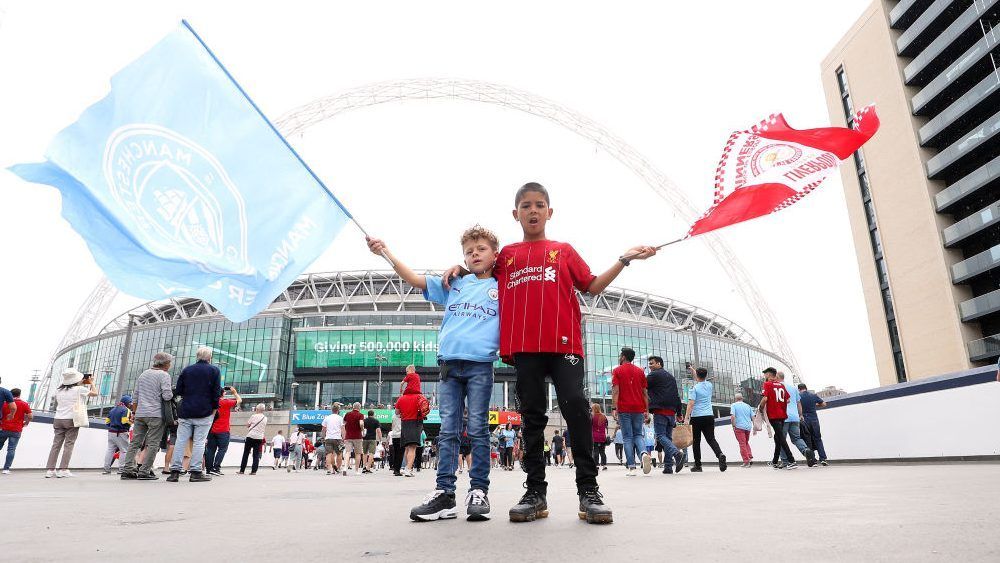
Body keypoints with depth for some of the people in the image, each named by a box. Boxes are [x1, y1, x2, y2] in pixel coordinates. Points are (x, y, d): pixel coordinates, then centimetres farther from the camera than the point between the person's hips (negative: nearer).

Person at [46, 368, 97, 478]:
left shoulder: (59, 390, 8)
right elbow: (95, 393, 7)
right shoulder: (79, 389, -6)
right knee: (69, 445, -1)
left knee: (56, 444, 6)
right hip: (71, 420, -5)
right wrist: (91, 383, 24)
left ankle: (49, 470, 5)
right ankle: (63, 470, -4)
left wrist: (80, 383, 30)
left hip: (58, 419, 5)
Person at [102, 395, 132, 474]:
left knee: (110, 450, 11)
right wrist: (131, 422, -3)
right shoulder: (126, 410, -10)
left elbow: (107, 421, 16)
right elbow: (125, 421, -21)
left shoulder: (112, 409, 16)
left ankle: (106, 469, 11)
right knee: (124, 450, -3)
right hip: (121, 433, -8)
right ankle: (121, 469, -7)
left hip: (111, 432, 8)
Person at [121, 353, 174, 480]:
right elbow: (167, 395, -16)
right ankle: (144, 471, -3)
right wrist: (172, 393, 6)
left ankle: (127, 469, 7)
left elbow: (135, 396, 17)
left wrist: (134, 412, 23)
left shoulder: (143, 374, 16)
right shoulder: (164, 375, -6)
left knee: (135, 442, 10)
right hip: (156, 414, -7)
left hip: (140, 413, 7)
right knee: (153, 444, -2)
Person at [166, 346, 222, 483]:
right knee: (199, 442, -2)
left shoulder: (187, 370, 10)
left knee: (181, 441, 6)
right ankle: (196, 472, -2)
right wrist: (214, 408, 1)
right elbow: (217, 392, -8)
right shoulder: (214, 370, -2)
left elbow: (179, 391, 10)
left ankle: (175, 471, 6)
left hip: (185, 411, 4)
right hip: (204, 412, -3)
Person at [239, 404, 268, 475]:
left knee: (246, 454, 6)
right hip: (259, 438, 3)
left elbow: (247, 425, 4)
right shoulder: (265, 418, 7)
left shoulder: (254, 416, -5)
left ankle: (242, 470, 8)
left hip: (251, 436, -3)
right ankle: (254, 471, -1)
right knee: (256, 455, 4)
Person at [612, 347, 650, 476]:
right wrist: (647, 411, 12)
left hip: (624, 409, -3)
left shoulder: (617, 371, 2)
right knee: (638, 435, 11)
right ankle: (644, 453, -19)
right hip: (639, 409, 3)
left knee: (628, 437, 1)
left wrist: (615, 410, -10)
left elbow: (615, 391, -8)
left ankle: (631, 467, -4)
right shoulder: (640, 371, 12)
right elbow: (645, 393, 10)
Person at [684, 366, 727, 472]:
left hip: (696, 417, -4)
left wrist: (687, 418, -14)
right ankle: (720, 454, -25)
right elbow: (701, 380, 32)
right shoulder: (709, 385, 9)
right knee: (711, 439, 2)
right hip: (709, 416, 4)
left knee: (696, 442, 5)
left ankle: (697, 465, 7)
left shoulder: (695, 388, -6)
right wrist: (693, 370, 40)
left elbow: (691, 404, -14)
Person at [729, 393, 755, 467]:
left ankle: (746, 462, -2)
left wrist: (733, 426, -5)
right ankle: (750, 458, 9)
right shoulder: (748, 406, 13)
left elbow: (732, 416, -13)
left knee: (742, 444, 0)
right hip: (748, 427, 5)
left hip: (739, 427, -5)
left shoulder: (733, 405, 0)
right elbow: (753, 417, 11)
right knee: (746, 443, 22)